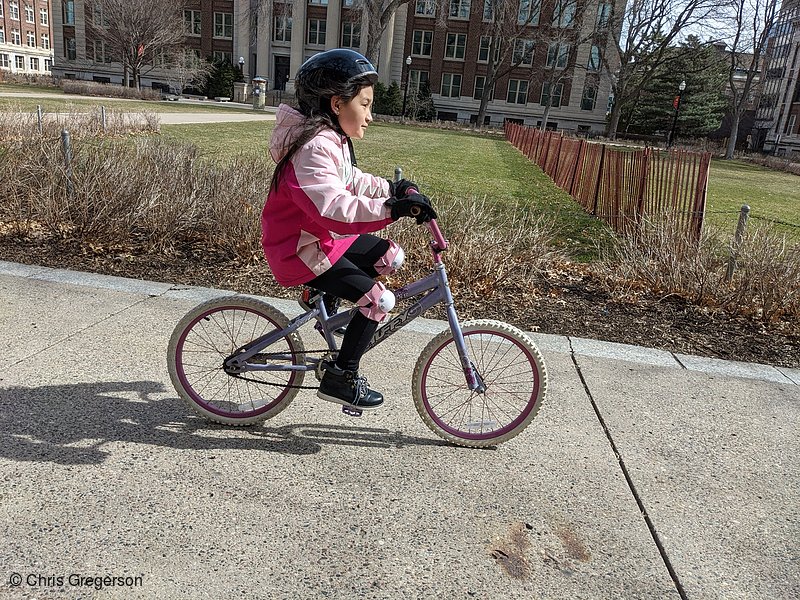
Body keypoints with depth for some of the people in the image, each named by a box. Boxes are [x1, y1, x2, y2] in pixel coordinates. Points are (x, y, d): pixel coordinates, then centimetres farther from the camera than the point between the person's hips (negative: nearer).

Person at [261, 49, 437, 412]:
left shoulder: (332, 140, 8)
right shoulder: (316, 147, -26)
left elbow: (350, 181, 21)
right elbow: (332, 208, -38)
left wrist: (390, 188, 11)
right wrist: (392, 209, -43)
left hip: (323, 236, 10)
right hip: (301, 249, -10)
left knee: (390, 256, 8)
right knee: (378, 300, -13)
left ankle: (325, 296, 19)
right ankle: (339, 379, -1)